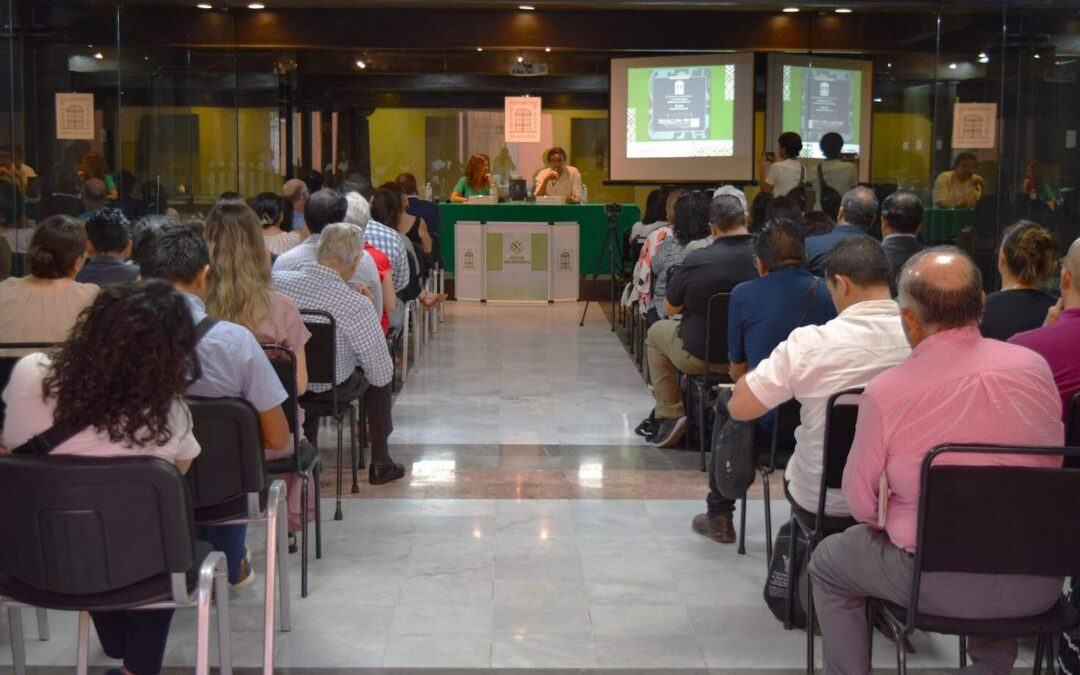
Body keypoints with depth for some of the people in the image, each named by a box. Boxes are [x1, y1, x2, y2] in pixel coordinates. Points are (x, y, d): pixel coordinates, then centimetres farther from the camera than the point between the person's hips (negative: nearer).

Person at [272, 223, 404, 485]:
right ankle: (380, 462, 32)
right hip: (332, 389, -4)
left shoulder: (276, 281, -18)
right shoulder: (356, 305, -28)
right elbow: (382, 375, -18)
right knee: (380, 374, 25)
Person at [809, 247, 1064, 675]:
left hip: (939, 585, -3)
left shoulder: (885, 392, -17)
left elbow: (861, 505, -5)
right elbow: (1054, 465, 10)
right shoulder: (1035, 367, -7)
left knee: (828, 563, 23)